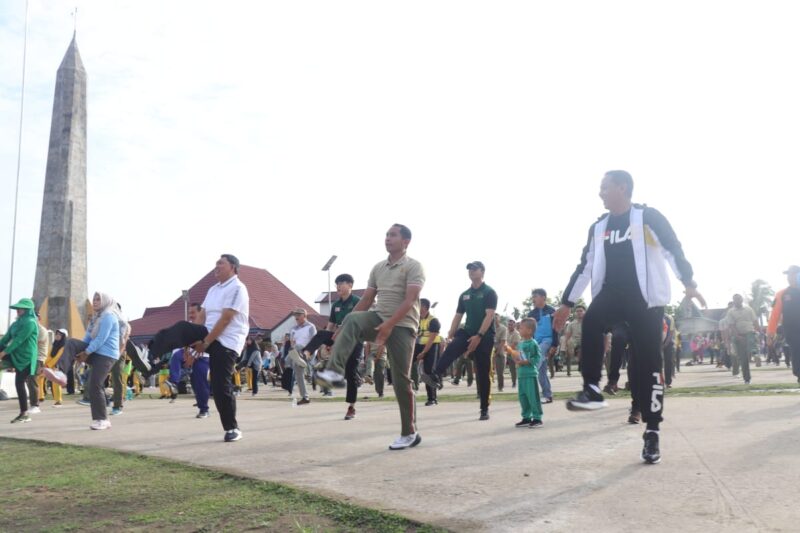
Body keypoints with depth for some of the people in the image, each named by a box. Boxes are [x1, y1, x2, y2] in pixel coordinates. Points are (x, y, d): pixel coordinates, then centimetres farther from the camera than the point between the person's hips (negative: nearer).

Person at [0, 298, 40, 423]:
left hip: (25, 357, -8)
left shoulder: (30, 322, -14)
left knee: (20, 383, -7)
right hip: (16, 354, 8)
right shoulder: (17, 323, 14)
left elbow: (19, 340, -20)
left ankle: (25, 414, 0)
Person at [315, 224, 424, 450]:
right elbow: (366, 299, 15)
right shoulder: (378, 268, 14)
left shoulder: (414, 267, -5)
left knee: (401, 380, -3)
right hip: (379, 320, 5)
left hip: (402, 326, -5)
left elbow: (409, 301, -17)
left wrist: (389, 325, -29)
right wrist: (345, 329, 8)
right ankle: (334, 372, -35)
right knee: (351, 319, -26)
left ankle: (410, 433, 10)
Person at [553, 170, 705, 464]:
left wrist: (689, 283, -20)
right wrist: (567, 302, 16)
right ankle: (592, 389, -27)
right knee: (591, 321, -31)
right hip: (611, 295, 4)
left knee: (649, 364, -2)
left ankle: (652, 433, 6)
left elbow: (673, 250, -6)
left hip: (645, 299, -3)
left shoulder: (648, 217, -1)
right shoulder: (598, 226, 14)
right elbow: (585, 266, 18)